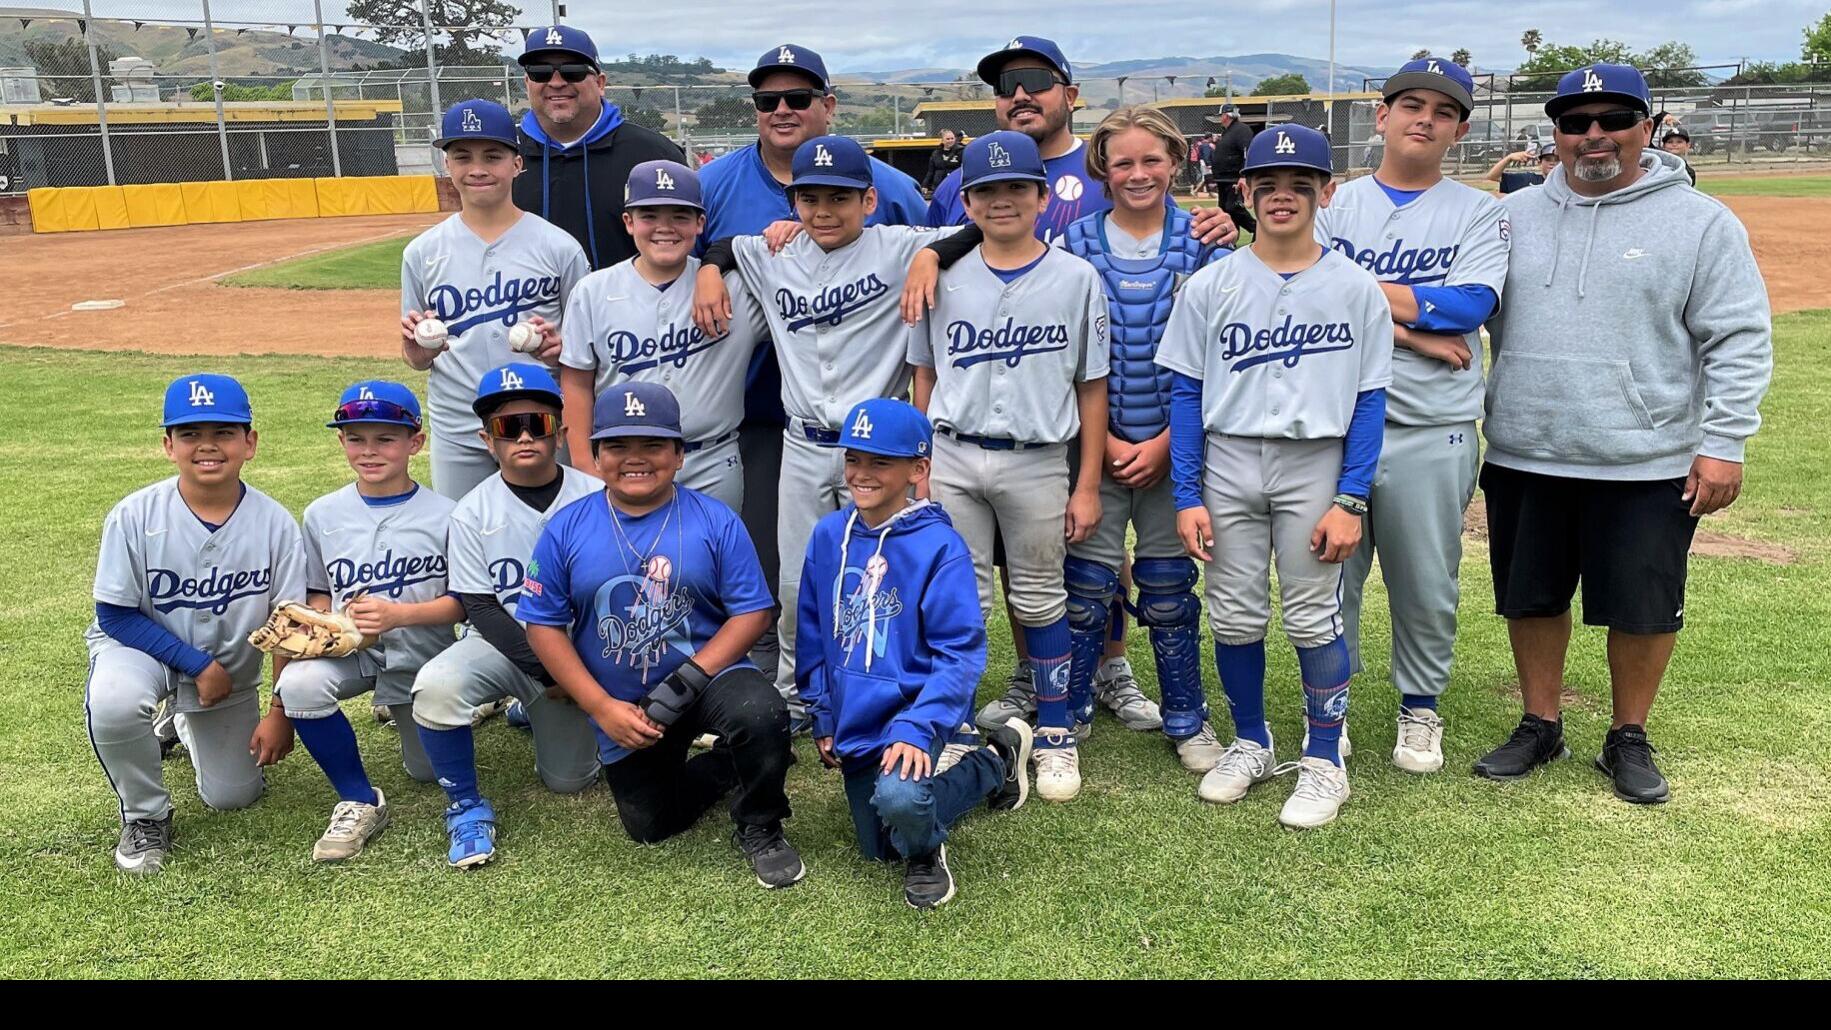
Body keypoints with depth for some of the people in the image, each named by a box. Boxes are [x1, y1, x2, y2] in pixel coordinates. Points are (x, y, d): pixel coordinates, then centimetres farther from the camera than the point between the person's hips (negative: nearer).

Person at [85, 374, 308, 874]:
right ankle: (145, 814, -7)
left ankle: (189, 724, 42)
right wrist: (198, 665, -21)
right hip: (143, 645, -2)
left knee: (233, 796, 8)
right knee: (112, 701, -38)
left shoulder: (274, 523, -19)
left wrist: (280, 714, -12)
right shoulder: (135, 515, -21)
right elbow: (116, 614, -15)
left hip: (232, 666, 2)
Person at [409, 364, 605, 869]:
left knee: (568, 779, 2)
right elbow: (481, 609, -8)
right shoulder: (472, 514, -6)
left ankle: (532, 708, 35)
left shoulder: (595, 497, -7)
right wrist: (546, 671, -18)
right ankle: (467, 807, -7)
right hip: (503, 643, -1)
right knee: (436, 686, -32)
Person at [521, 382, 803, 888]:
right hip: (621, 708, 3)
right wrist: (601, 707, -13)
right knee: (650, 827, 8)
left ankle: (760, 830, -5)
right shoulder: (566, 529, -6)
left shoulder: (716, 521, -10)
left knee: (761, 712, -34)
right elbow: (544, 626, -4)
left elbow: (751, 612, -10)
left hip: (710, 677, -3)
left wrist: (690, 679, -22)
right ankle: (725, 767, 37)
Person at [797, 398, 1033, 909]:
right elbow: (812, 636, 10)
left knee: (900, 799, -36)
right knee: (879, 848, 16)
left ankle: (926, 853, 2)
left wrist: (917, 729, -28)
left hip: (912, 708, -6)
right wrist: (823, 718, 9)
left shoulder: (939, 546, -16)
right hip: (853, 720, 6)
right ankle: (989, 768, 33)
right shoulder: (828, 536, 0)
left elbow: (960, 652, -19)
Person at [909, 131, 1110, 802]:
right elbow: (924, 378, 10)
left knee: (1041, 601, 9)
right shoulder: (944, 279, 5)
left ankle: (1056, 736, 21)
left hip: (1038, 463, -1)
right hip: (952, 459, 1)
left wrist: (1088, 485, -1)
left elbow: (1091, 388, 2)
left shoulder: (1076, 278, 0)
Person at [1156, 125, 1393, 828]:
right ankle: (1250, 744, 28)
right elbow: (1186, 394, 3)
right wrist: (1187, 495, -4)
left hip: (1316, 465, -1)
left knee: (1314, 618, 3)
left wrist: (1351, 500, -7)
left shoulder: (1356, 288, 0)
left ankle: (1324, 762, 19)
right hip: (1227, 462, 2)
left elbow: (1369, 400, 0)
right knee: (1235, 617, 8)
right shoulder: (1209, 286, 2)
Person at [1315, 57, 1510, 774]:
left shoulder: (1479, 213, 6)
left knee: (1427, 585, 9)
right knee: (1329, 574, 9)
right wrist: (1415, 332, -14)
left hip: (1432, 433, 0)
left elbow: (1471, 306, -12)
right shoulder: (1334, 205, 7)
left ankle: (1420, 707, 29)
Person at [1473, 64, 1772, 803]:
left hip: (1648, 466, -3)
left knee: (1643, 608, 7)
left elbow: (1740, 341, -4)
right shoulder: (1514, 216, 7)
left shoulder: (1701, 223, -3)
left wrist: (1722, 443, -10)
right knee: (1531, 598, 13)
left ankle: (1629, 740, 26)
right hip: (1524, 460, 3)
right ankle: (1540, 727, 31)